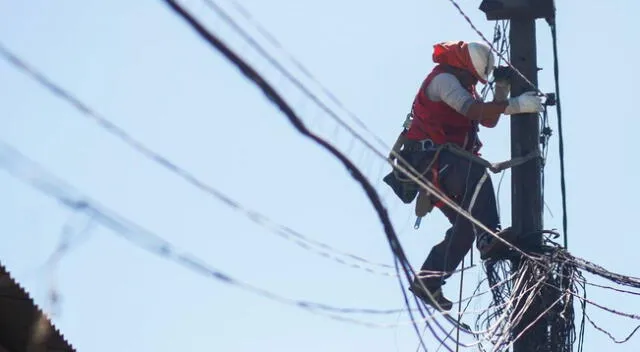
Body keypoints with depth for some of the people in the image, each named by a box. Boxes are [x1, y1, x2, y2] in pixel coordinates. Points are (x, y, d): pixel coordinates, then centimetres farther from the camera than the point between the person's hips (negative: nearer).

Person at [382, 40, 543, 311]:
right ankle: (489, 238, -46)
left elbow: (488, 121, 13)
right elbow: (472, 110, -27)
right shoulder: (443, 79, -10)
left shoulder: (464, 85, 21)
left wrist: (501, 93, -3)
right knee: (477, 174, -35)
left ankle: (427, 282, 7)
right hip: (429, 157, -10)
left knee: (466, 224, 4)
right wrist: (515, 105, -33)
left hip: (446, 164, 10)